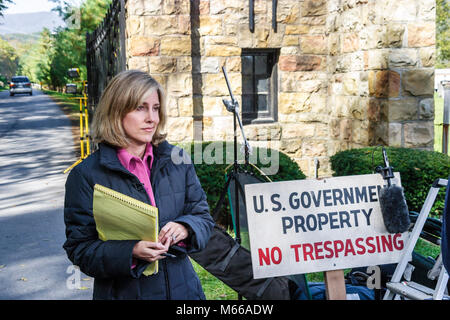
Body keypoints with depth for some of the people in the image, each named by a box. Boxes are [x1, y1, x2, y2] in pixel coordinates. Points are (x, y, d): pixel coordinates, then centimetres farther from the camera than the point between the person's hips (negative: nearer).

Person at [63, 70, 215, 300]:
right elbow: (79, 249, -10)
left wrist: (185, 228, -15)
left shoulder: (177, 160, 1)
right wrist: (130, 253, -25)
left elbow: (203, 217, 6)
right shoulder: (86, 175, -10)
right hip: (122, 292, -3)